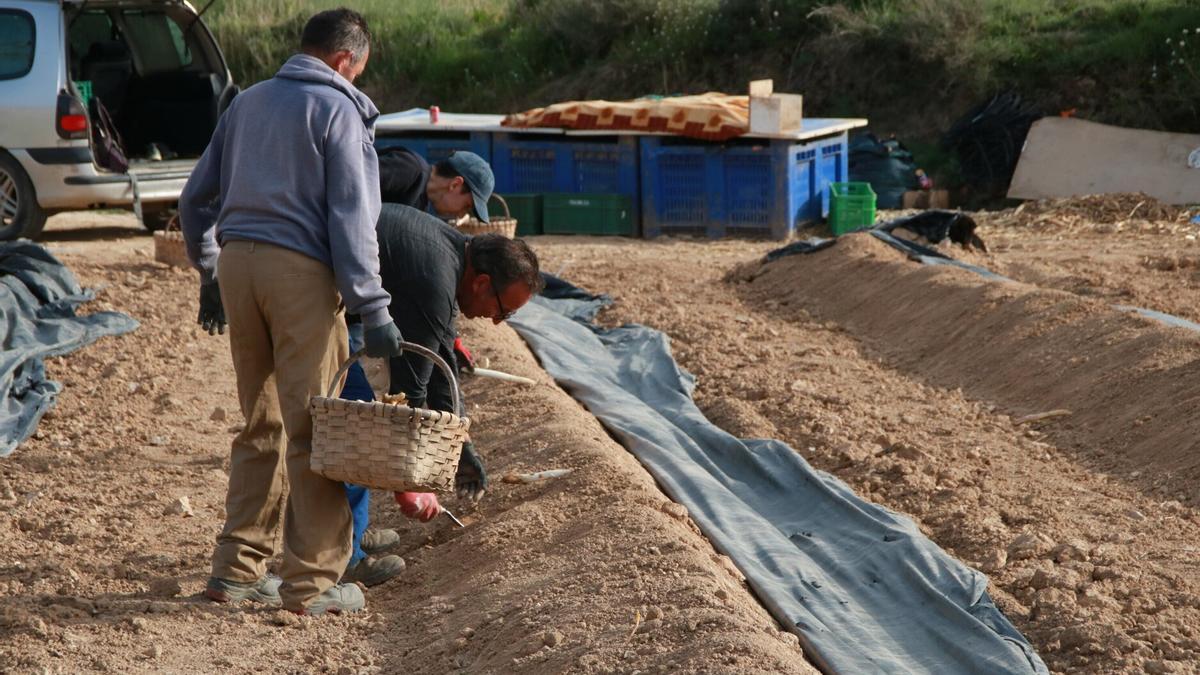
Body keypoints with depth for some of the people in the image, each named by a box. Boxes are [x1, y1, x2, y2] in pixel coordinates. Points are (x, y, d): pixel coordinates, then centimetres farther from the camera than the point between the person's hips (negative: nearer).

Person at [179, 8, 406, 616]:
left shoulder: (248, 101, 17)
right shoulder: (338, 109, -3)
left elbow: (195, 199, 20)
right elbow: (351, 218, -10)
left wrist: (209, 275, 28)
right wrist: (372, 309, -10)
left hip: (237, 259, 7)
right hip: (300, 268, -7)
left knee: (261, 423, 16)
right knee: (312, 429, -2)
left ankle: (238, 567, 17)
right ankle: (311, 582, 1)